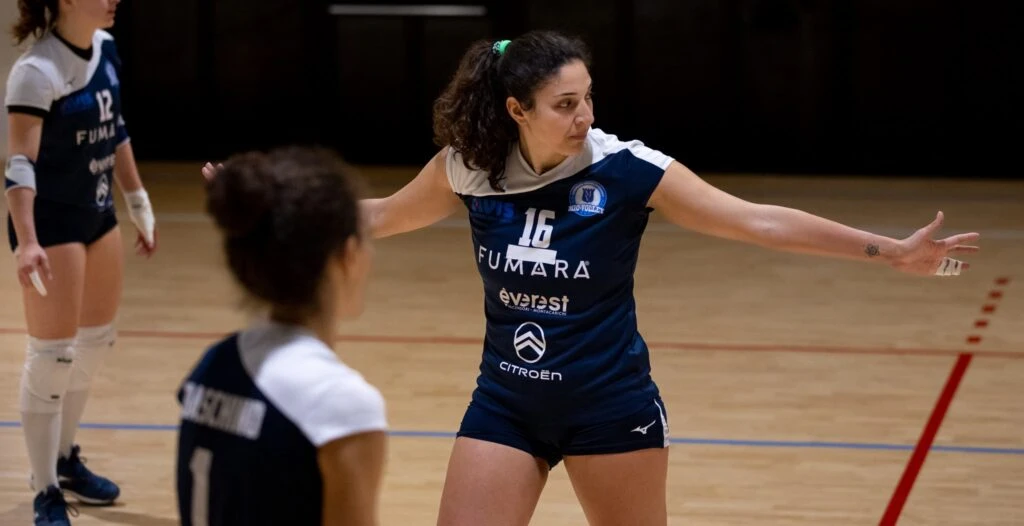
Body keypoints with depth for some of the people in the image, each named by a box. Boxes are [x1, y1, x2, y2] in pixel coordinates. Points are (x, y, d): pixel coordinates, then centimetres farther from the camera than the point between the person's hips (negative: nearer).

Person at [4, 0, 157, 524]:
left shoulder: (106, 49, 1)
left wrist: (139, 206, 18)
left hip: (97, 214, 9)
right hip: (50, 223, -9)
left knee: (96, 342, 19)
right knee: (52, 356, -4)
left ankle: (63, 458, 36)